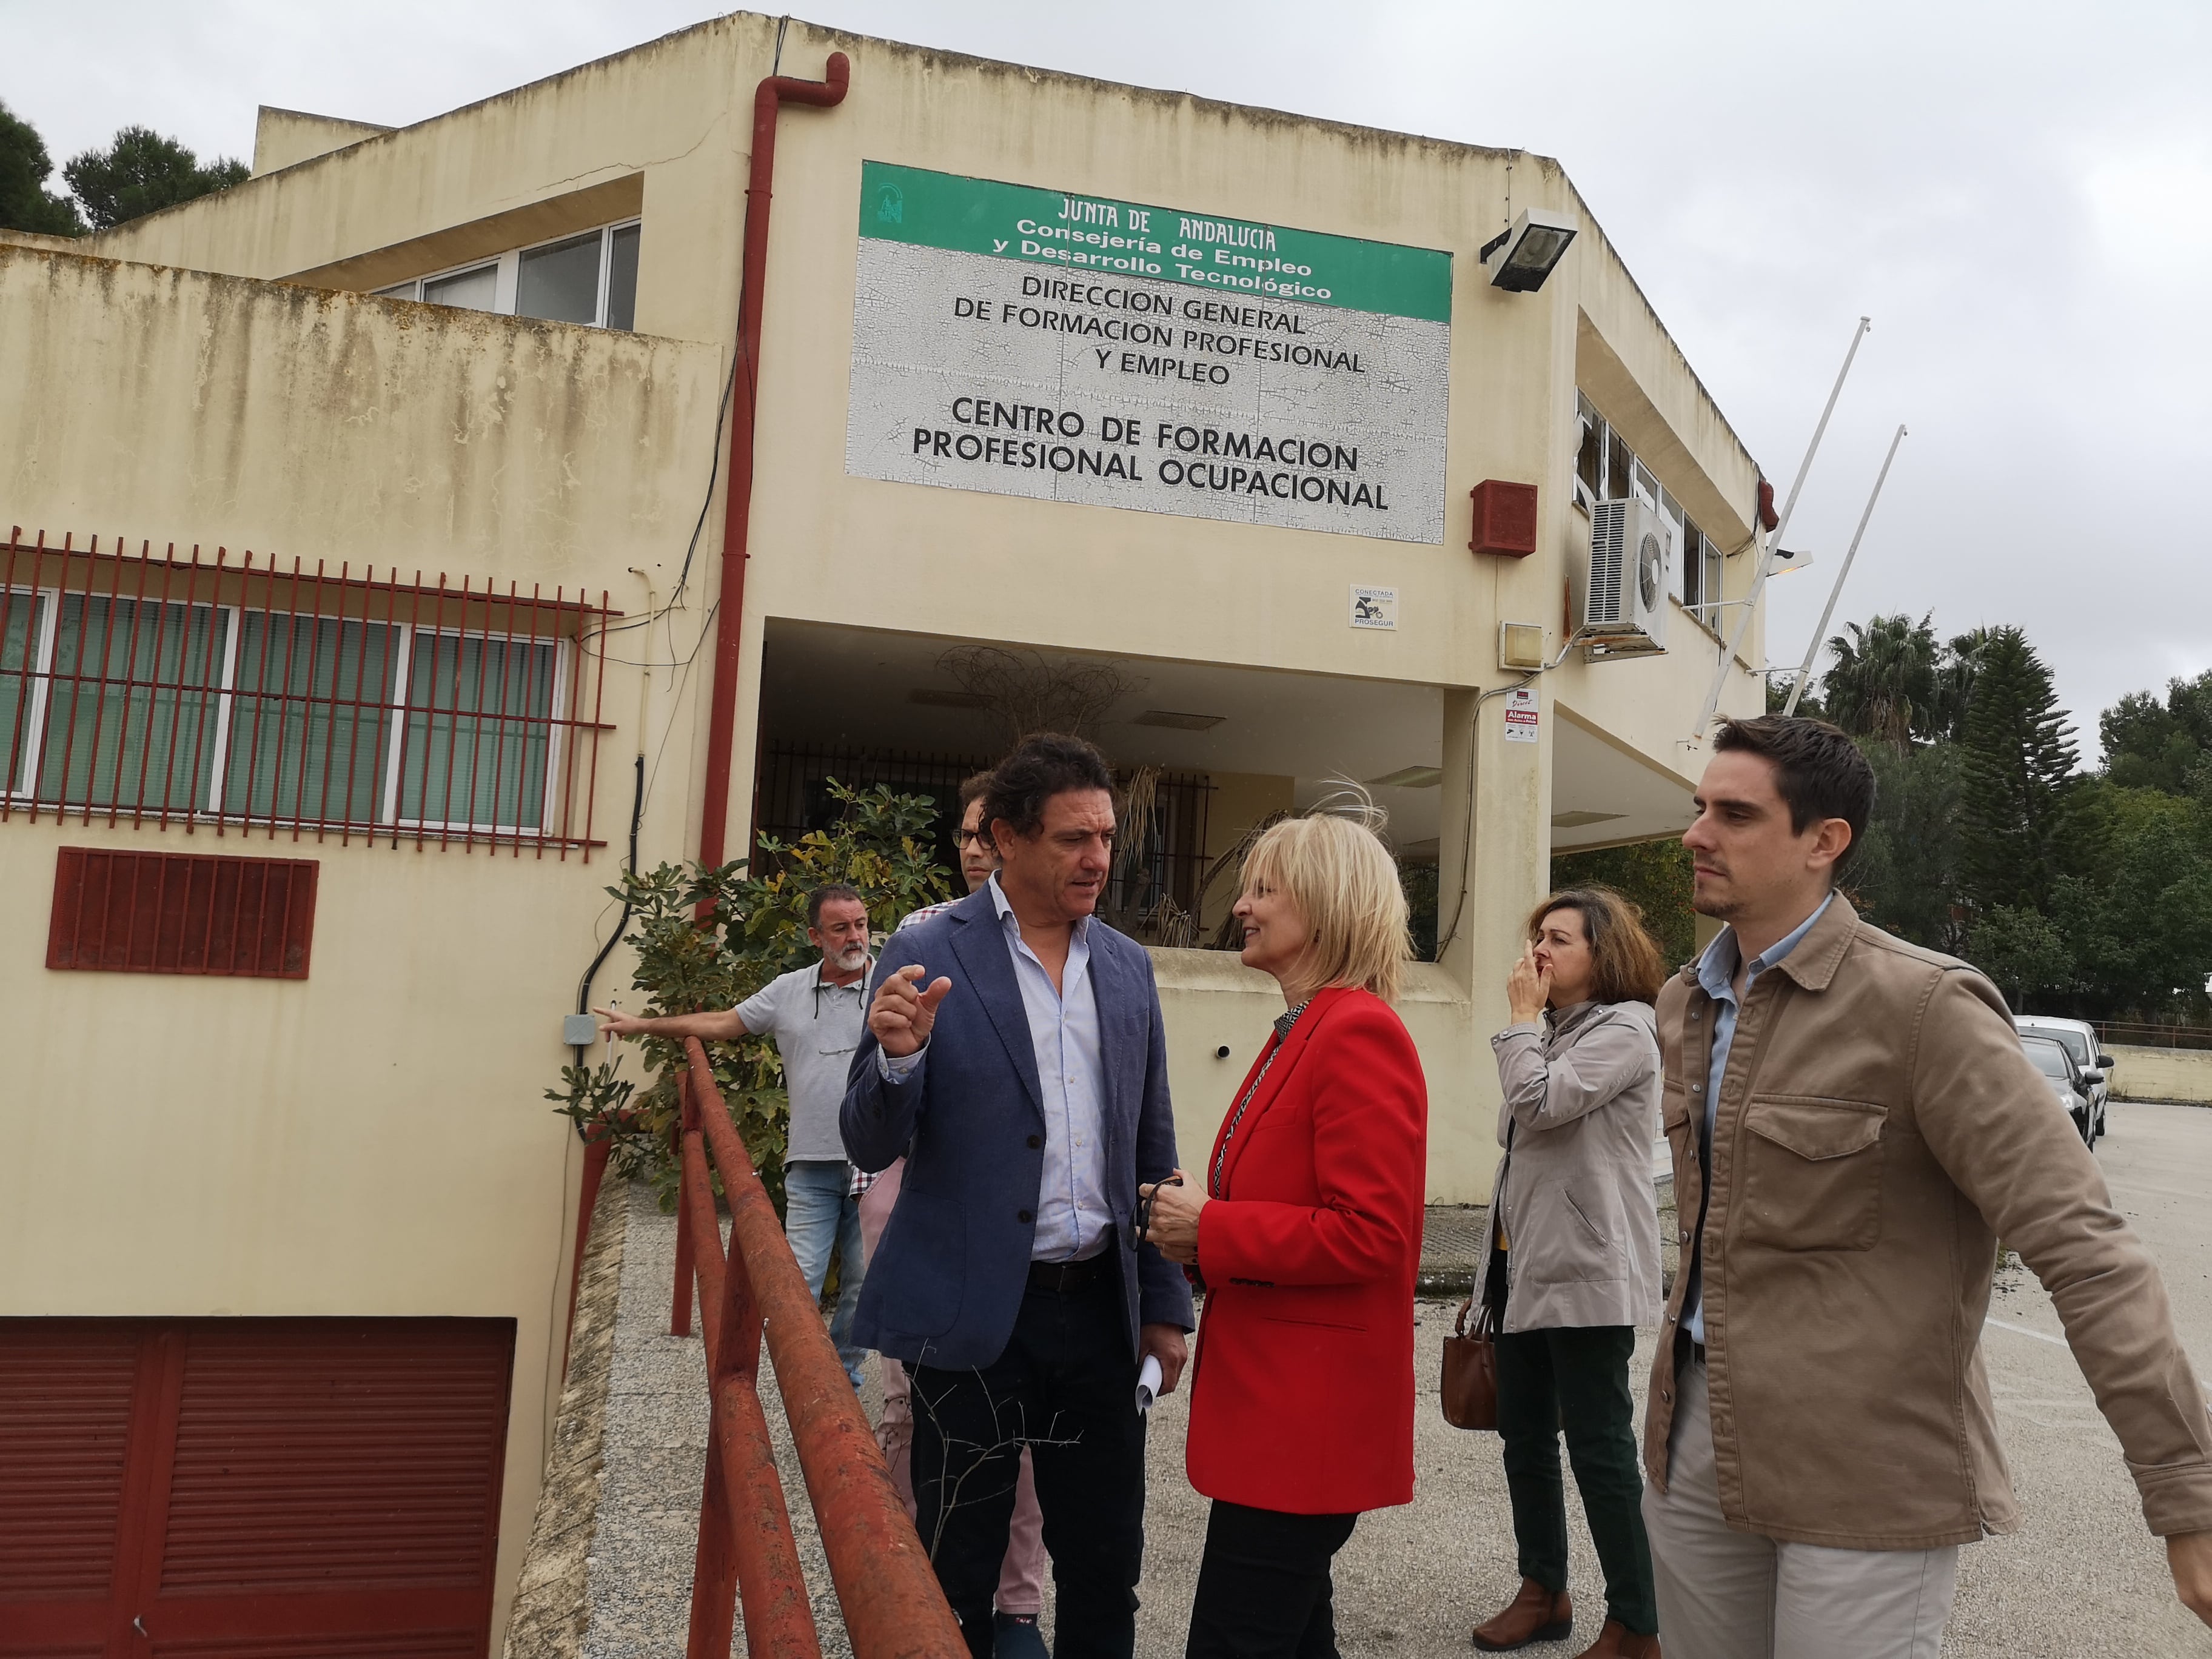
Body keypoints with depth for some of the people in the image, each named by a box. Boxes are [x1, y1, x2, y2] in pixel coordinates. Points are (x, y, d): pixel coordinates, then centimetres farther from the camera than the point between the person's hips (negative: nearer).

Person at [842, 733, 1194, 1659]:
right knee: (956, 1581, 11)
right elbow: (872, 1146, -7)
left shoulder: (1127, 967, 6)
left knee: (1106, 1572, 14)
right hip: (975, 1313, -4)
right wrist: (898, 1056, -27)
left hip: (1101, 1307, 4)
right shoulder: (928, 958, -8)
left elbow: (1152, 1148, 12)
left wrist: (1165, 1304, 11)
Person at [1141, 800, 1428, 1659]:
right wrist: (1196, 1220, 2)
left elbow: (1371, 1233, -24)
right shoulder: (1299, 1033, 13)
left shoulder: (1358, 1034, -17)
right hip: (1274, 1398, 10)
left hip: (1309, 1415, -10)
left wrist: (1211, 1227, -17)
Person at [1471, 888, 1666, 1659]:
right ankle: (1543, 1589, 28)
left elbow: (1540, 1103, -24)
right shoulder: (1554, 1031, 17)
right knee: (1524, 1436, 14)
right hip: (1526, 1265, 9)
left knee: (1599, 1447, -2)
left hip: (1587, 1273, -9)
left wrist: (1521, 1015, -12)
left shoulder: (1624, 1030, -11)